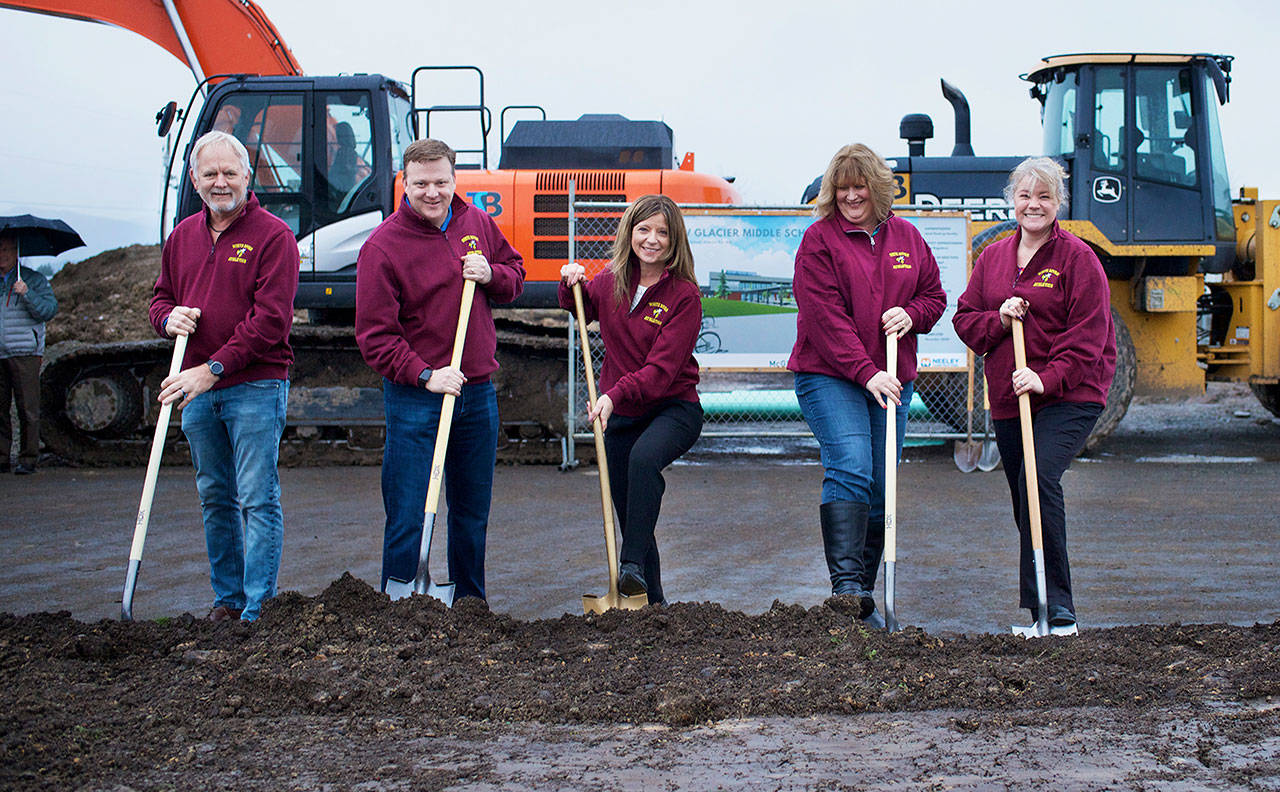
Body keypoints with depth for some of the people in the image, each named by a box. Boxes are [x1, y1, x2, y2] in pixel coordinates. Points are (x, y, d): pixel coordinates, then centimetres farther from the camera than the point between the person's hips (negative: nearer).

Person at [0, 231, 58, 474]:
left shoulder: (34, 280, 5)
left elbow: (49, 310, -5)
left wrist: (27, 294, -17)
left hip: (24, 353, -4)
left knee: (27, 408, -5)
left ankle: (28, 459, 0)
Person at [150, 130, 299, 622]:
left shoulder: (272, 235, -7)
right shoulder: (183, 236, 14)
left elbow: (271, 318, -15)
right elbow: (161, 298, 23)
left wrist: (213, 368, -18)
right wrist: (169, 317, -3)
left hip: (255, 387, -7)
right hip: (196, 390, 7)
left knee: (257, 499, -7)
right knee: (215, 498, 13)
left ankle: (258, 610, -6)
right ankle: (227, 597, 23)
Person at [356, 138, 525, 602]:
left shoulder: (478, 224, 6)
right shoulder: (382, 246, -10)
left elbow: (516, 273, 20)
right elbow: (374, 335, -12)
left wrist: (491, 276, -3)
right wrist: (425, 375, -22)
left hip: (478, 393, 5)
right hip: (414, 398, -5)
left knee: (473, 513, 15)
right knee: (408, 519, -5)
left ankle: (470, 603, 28)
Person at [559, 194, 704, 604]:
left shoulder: (684, 294, -14)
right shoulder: (610, 283, 3)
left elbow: (662, 367, -22)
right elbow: (581, 308, 27)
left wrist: (615, 394, -34)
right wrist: (571, 284, 5)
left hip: (673, 409, -6)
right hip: (621, 416, 6)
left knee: (644, 457, -37)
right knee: (628, 516, 8)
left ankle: (633, 565, -35)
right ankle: (652, 601, 21)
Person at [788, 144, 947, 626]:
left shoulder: (906, 238, 12)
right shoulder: (819, 240, -3)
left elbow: (934, 294, 19)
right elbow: (825, 317, -12)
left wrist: (911, 315, -5)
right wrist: (865, 373, -21)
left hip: (891, 381, 5)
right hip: (829, 377, -5)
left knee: (881, 489, 4)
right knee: (849, 469, -22)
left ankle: (862, 598, 12)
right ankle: (847, 586, -25)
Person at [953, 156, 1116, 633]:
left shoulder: (1077, 258, -4)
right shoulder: (992, 258, 13)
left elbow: (1087, 335, -10)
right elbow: (965, 320, 13)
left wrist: (1048, 378, -22)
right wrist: (999, 319, -8)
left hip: (1068, 397, -6)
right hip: (1008, 398, 6)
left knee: (1039, 479, -24)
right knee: (1025, 505, 8)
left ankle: (1056, 609, -20)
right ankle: (1045, 616, 18)